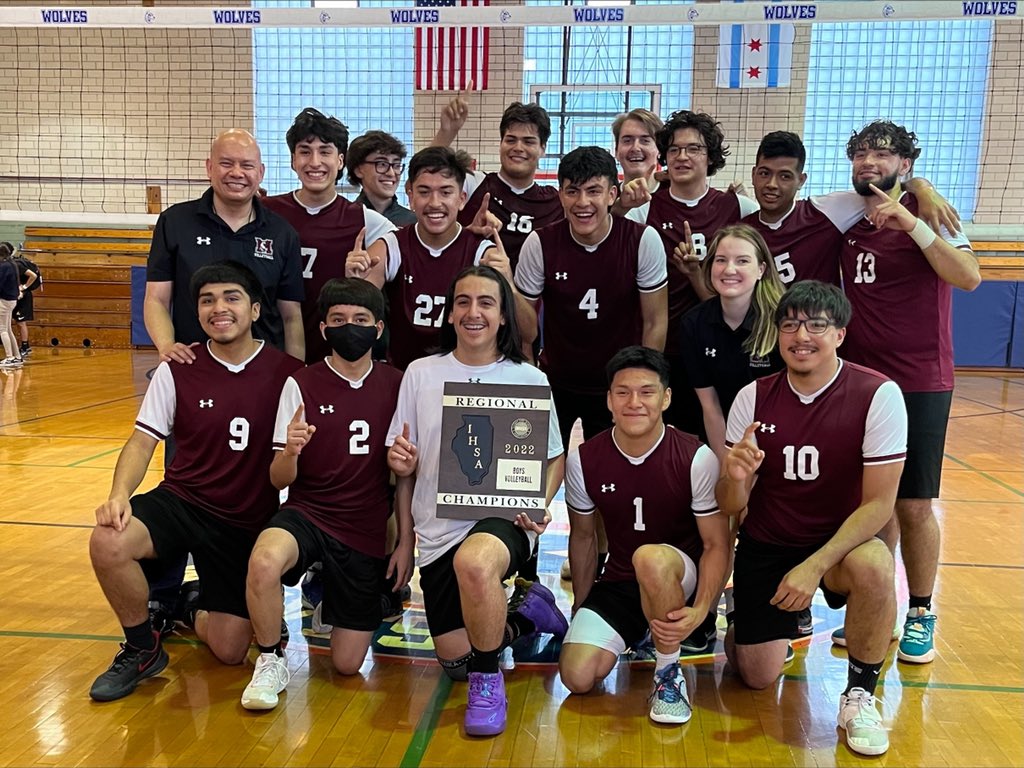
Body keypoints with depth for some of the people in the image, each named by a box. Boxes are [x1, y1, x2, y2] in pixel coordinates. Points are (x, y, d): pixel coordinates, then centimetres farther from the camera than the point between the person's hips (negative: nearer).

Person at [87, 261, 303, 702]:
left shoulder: (287, 372, -7)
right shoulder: (177, 371, -2)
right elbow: (143, 441, -3)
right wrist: (120, 493, -20)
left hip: (248, 524, -1)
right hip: (182, 502, 1)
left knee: (229, 652, -4)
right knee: (107, 542, -31)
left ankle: (193, 610, 35)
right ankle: (142, 649, -1)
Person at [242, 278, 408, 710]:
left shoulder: (396, 386, -1)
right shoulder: (301, 385, -6)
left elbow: (404, 473, 6)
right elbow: (280, 481, -6)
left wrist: (406, 542, 2)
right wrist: (290, 452, -28)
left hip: (367, 532, 2)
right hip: (307, 514, -1)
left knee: (348, 663, 4)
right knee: (264, 562, -37)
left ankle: (328, 594, 36)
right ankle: (271, 661, -8)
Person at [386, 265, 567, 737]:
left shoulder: (530, 379, -1)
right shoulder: (421, 373, 3)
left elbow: (555, 458, 6)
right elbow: (403, 464, 10)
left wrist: (541, 505, -13)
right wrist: (400, 462, -14)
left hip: (504, 516, -4)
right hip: (438, 530, 4)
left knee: (474, 561, -40)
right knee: (455, 660, 7)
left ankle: (488, 679, -13)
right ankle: (527, 615, 36)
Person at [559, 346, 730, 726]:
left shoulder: (696, 458, -16)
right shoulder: (583, 459, -6)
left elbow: (717, 544, -11)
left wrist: (699, 611, -26)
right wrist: (581, 608, 12)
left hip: (680, 579, -3)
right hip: (618, 582, 3)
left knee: (650, 557, -38)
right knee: (577, 677, -17)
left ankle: (669, 673, -14)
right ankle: (635, 633, 16)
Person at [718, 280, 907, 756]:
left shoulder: (879, 395, -16)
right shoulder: (753, 397, -9)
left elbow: (879, 503, -16)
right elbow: (731, 507, -6)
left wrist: (814, 566, -27)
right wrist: (735, 477, -30)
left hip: (840, 542, -1)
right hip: (765, 547, 2)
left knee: (874, 566, -36)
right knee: (758, 678, -2)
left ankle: (859, 696, -9)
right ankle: (782, 623, 35)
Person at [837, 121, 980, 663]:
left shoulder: (924, 214, -4)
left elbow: (969, 276, -19)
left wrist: (909, 222, -23)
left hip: (919, 384, -4)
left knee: (913, 506, 2)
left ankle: (920, 614, 18)